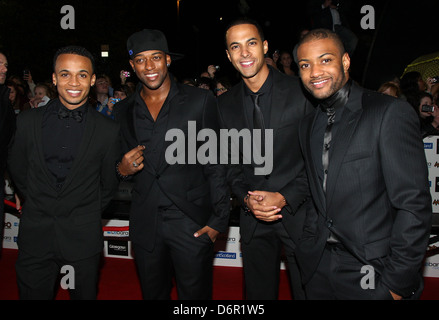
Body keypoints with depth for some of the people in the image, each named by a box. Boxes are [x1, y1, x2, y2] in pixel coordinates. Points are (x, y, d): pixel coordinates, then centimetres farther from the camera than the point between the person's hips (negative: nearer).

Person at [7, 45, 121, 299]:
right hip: (35, 236, 2)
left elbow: (110, 183, 4)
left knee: (85, 294, 13)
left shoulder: (109, 130, -6)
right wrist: (39, 205, 13)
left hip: (84, 239, -1)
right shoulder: (28, 121, -1)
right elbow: (17, 169, 11)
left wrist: (89, 214, 7)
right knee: (33, 294, 13)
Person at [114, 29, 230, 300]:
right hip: (145, 224, 4)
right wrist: (123, 170, -5)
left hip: (193, 222, -3)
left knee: (195, 294, 8)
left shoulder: (200, 101, -3)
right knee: (153, 294, 18)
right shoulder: (124, 111, 9)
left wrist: (219, 219, -9)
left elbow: (216, 164, -4)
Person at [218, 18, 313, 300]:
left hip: (299, 212, -3)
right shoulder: (226, 104, 4)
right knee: (259, 293, 17)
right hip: (253, 218, 3)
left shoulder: (301, 92, -9)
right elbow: (230, 162, 8)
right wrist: (246, 198, -9)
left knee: (307, 291, 11)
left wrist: (285, 198, -17)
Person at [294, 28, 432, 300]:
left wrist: (397, 282, -15)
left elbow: (414, 205, -15)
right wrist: (310, 247, 3)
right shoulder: (308, 126, 9)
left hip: (372, 271, -5)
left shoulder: (391, 113, -12)